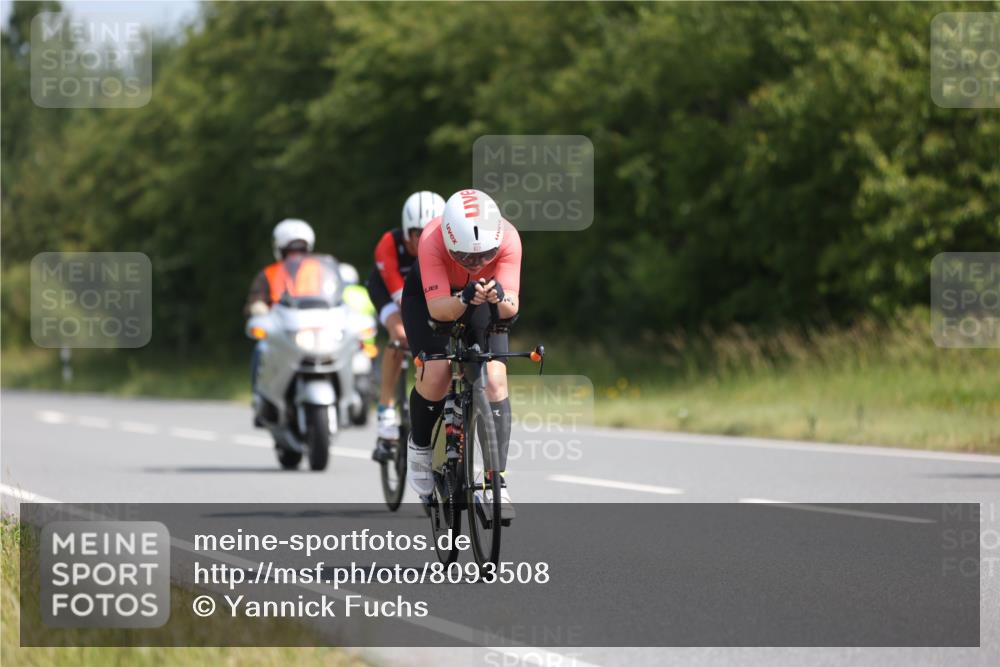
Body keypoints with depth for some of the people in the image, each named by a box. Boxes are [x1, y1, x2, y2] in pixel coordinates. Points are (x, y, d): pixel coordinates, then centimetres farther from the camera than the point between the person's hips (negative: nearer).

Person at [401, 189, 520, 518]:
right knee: (436, 374, -22)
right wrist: (465, 299, -58)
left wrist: (500, 297, -57)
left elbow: (512, 308, -35)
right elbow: (437, 308, -39)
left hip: (483, 295, 2)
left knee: (495, 379, -16)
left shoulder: (508, 238, -33)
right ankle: (419, 448, 8)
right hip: (430, 295, -2)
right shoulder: (432, 240, -38)